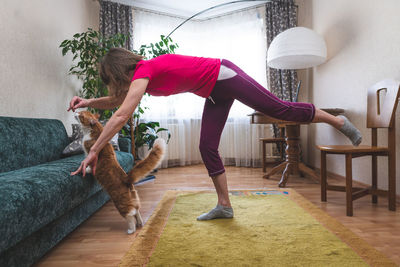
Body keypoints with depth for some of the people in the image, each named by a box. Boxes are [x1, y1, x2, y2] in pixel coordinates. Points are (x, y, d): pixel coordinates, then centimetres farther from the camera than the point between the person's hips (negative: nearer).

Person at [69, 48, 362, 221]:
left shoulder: (144, 71, -20)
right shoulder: (143, 77, 7)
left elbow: (122, 116, -27)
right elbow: (117, 101, 22)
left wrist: (93, 152, -22)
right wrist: (89, 102, 8)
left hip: (224, 76, -9)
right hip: (216, 94, 9)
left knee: (280, 109, -3)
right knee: (207, 148, 3)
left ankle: (339, 121, 18)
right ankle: (224, 206, 11)